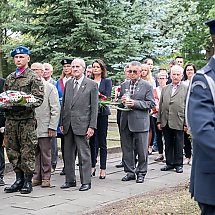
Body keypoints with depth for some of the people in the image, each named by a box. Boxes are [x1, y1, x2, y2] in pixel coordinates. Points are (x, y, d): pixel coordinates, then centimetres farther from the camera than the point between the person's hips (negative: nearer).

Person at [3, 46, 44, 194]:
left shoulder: (34, 78, -1)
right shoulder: (9, 78, 17)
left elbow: (39, 98, -9)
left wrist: (24, 105, -24)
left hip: (27, 119, -6)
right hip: (10, 119, 6)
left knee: (27, 151, -3)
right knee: (12, 150, 8)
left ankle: (28, 181, 6)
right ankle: (19, 179, 18)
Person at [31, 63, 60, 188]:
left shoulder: (50, 88, -2)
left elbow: (56, 109, -4)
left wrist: (52, 127, -10)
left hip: (44, 127, -4)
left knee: (45, 154, 1)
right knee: (34, 153, 7)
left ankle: (46, 178, 10)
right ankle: (37, 177, 16)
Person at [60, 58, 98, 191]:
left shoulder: (92, 85, -2)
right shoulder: (68, 84, 14)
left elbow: (94, 107, -4)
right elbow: (64, 104, 17)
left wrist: (92, 126, -10)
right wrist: (62, 123, 11)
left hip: (82, 125, -5)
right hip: (68, 125, 6)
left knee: (84, 155, -2)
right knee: (68, 154, 10)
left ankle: (86, 182, 4)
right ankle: (70, 180, 20)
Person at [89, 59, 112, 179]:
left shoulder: (107, 81, 5)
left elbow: (107, 97, -4)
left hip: (102, 113, -2)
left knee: (102, 143, -1)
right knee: (92, 141, 5)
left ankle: (103, 169, 3)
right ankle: (93, 166, 13)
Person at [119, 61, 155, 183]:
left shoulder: (147, 86, -2)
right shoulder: (124, 85, 13)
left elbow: (151, 104, -7)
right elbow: (119, 101, 22)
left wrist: (135, 103, -16)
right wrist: (122, 101, -3)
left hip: (140, 122, -5)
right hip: (126, 122, 5)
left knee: (142, 150, 2)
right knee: (127, 149, 9)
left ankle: (141, 173, 13)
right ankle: (130, 172, 19)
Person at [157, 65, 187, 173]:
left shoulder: (186, 89, 2)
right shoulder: (165, 89, 14)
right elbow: (160, 105, 14)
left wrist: (186, 123, -7)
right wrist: (159, 120, 8)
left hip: (178, 122, -4)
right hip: (166, 122, 4)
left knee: (178, 144, 4)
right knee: (168, 143, 10)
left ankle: (178, 164, 13)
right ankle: (169, 163, 19)